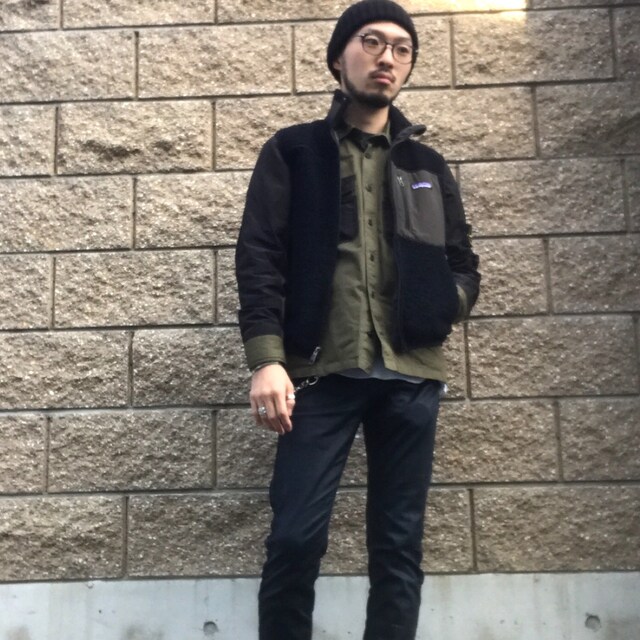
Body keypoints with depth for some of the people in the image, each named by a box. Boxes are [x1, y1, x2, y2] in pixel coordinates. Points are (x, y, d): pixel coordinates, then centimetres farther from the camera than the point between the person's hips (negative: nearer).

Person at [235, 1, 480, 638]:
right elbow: (259, 256, 0)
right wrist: (266, 358, -13)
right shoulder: (292, 152, 9)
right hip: (321, 370, -2)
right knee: (295, 537, -5)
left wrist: (445, 304, -4)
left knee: (399, 542, 6)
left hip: (411, 374, 3)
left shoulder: (427, 165, 18)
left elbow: (463, 264, 20)